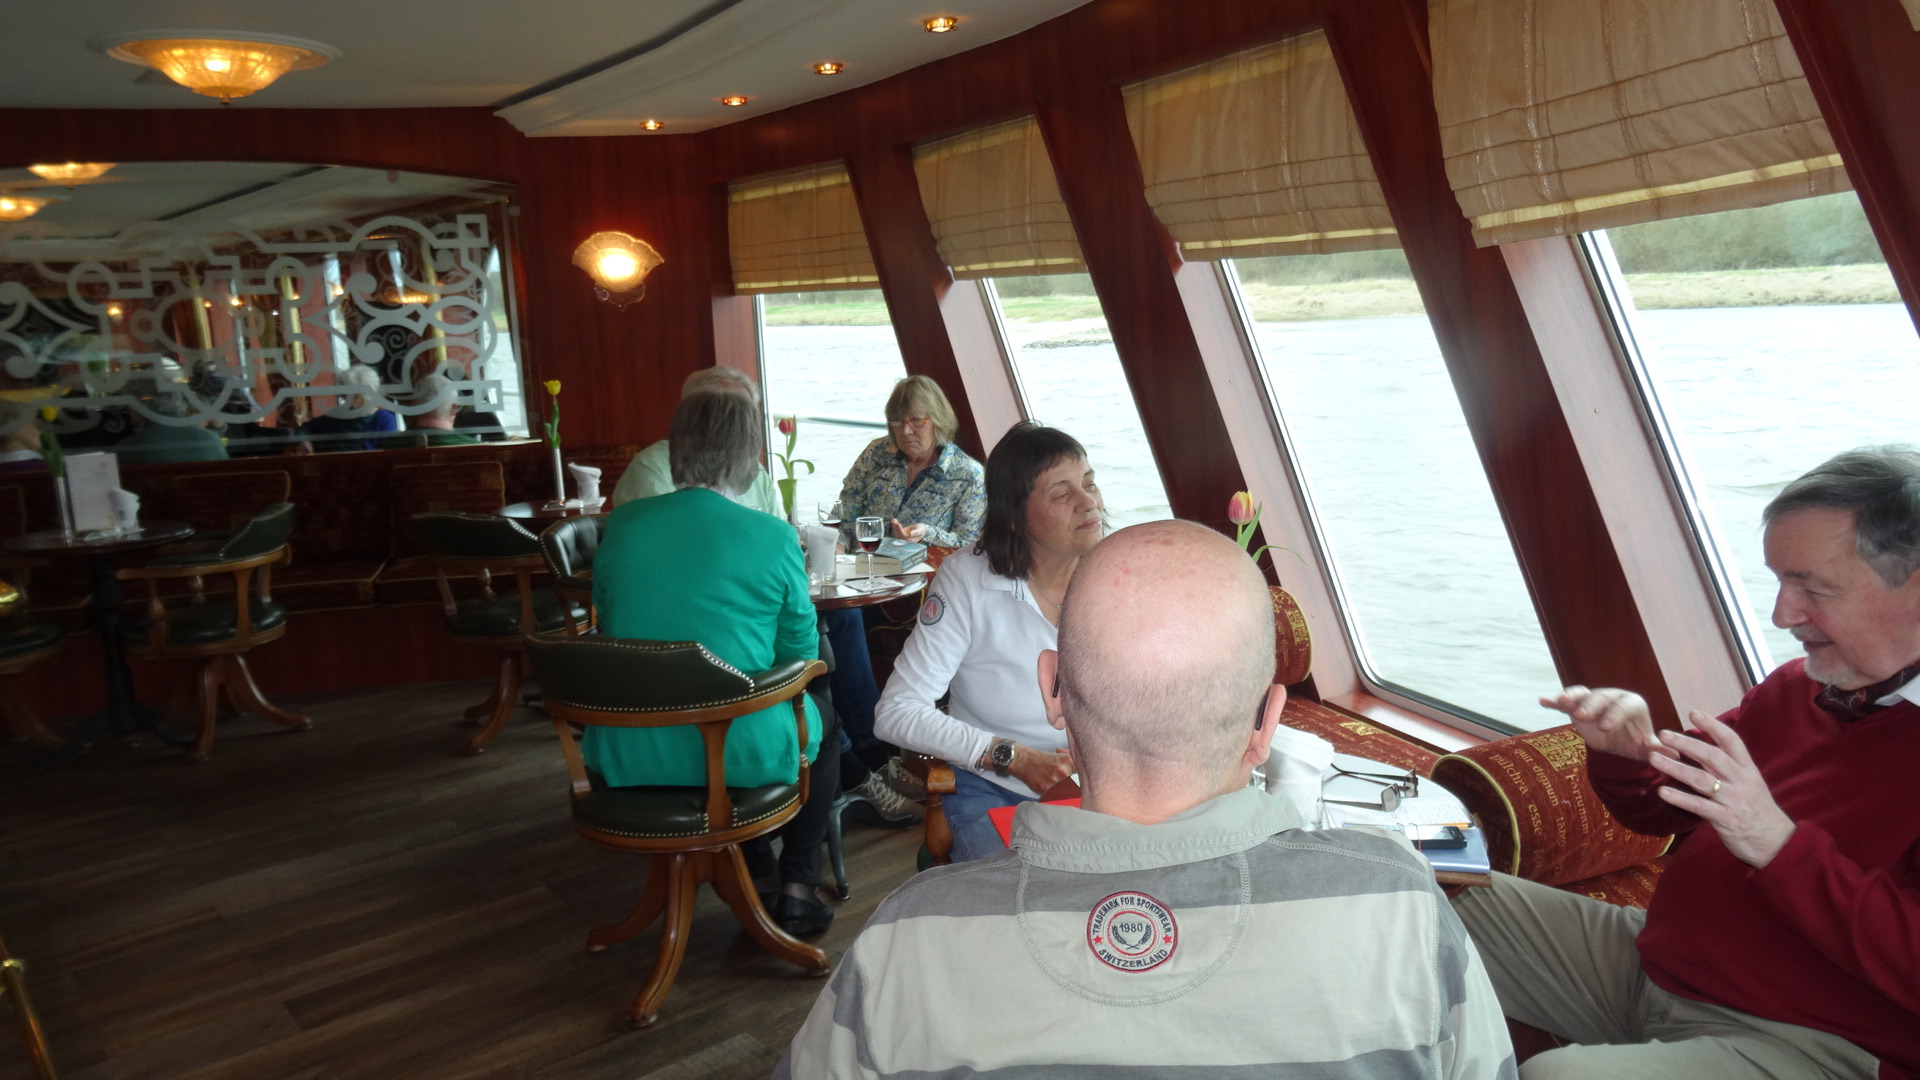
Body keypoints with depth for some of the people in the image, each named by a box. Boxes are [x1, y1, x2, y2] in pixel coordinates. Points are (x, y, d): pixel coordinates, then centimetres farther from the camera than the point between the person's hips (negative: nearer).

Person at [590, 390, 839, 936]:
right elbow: (801, 652, -1)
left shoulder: (621, 524, -2)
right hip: (740, 751, -4)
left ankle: (759, 879, 40)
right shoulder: (773, 538, -12)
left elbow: (609, 625, 12)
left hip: (625, 757, 4)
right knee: (822, 718, 29)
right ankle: (798, 887, 28)